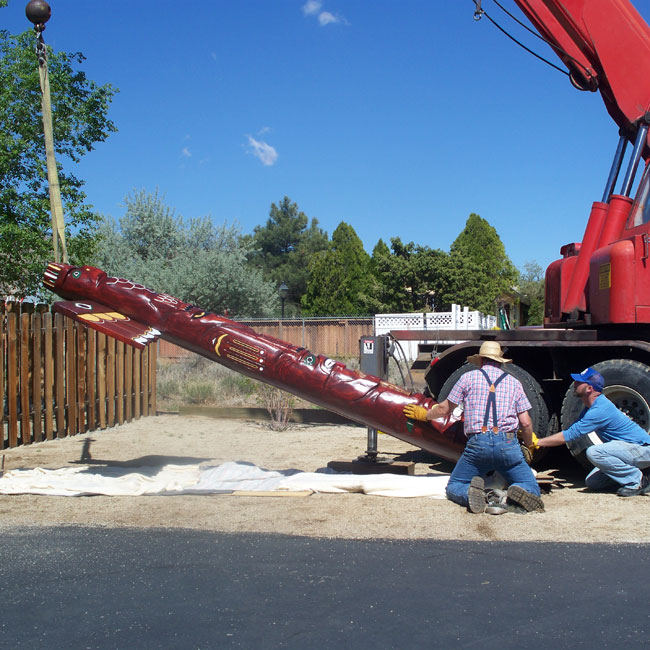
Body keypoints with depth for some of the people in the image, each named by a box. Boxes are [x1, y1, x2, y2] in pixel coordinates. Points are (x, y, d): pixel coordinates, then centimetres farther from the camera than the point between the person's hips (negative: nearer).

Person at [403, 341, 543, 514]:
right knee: (530, 487, 11)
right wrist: (529, 444, 30)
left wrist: (424, 414, 36)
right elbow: (526, 422, 11)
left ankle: (471, 493, -22)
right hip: (508, 444, 1)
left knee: (453, 487, 15)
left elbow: (444, 409, 17)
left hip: (477, 443, -1)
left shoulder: (468, 377, 11)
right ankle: (518, 495, -26)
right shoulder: (514, 382, 15)